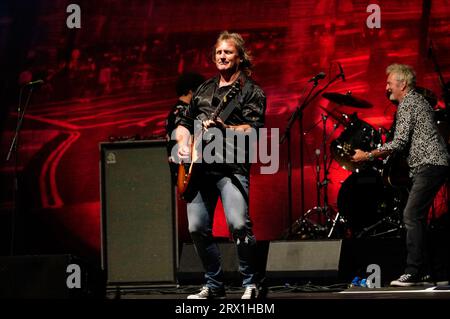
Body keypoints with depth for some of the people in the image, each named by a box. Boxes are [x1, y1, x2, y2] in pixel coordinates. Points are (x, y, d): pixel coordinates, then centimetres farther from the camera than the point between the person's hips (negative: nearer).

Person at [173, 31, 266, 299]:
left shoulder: (251, 91, 2)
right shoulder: (204, 90, 21)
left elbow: (252, 130, -10)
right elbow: (185, 123, 27)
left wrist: (223, 128, -24)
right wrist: (183, 144, 8)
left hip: (231, 168, -6)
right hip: (200, 167, 6)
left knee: (239, 224, -21)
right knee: (197, 228, 1)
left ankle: (251, 284, -5)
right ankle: (214, 286, 16)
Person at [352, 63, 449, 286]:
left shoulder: (406, 104, -9)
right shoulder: (418, 101, 22)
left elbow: (399, 142, -17)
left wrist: (368, 155, -11)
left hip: (428, 166, -11)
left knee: (412, 217, -14)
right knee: (416, 218, 11)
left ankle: (413, 272, -19)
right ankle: (422, 271, 11)